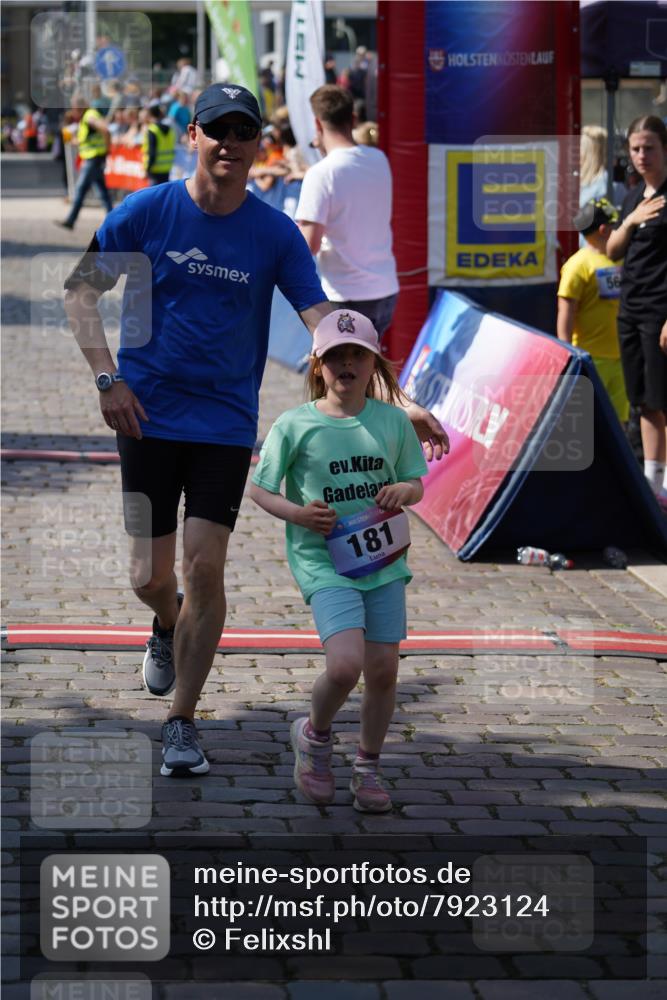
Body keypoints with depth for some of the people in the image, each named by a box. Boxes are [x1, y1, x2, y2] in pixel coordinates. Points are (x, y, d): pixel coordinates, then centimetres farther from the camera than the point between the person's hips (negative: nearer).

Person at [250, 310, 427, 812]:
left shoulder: (393, 421, 3)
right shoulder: (294, 425, -5)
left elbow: (416, 484, 13)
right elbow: (260, 489, 3)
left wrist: (403, 490, -10)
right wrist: (297, 513, -15)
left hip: (384, 561, 4)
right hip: (324, 562, -4)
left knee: (383, 670, 4)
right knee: (345, 664, -20)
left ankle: (368, 766, 27)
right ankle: (315, 734, 11)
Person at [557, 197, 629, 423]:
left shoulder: (620, 261, 12)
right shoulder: (579, 264, -9)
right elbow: (565, 314, -12)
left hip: (619, 354, 7)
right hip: (591, 358, -7)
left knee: (618, 420, 9)